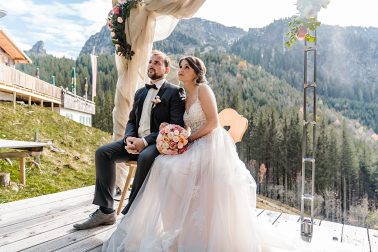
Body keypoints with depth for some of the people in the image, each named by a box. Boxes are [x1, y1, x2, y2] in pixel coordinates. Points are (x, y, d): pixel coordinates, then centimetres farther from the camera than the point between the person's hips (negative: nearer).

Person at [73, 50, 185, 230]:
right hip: (136, 141, 7)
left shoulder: (175, 92, -2)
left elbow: (176, 126, -13)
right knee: (102, 152, -14)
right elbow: (131, 120, 18)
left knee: (145, 157, -37)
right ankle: (105, 211, -10)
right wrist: (129, 138, -6)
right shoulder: (140, 93, 20)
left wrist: (145, 141, -21)